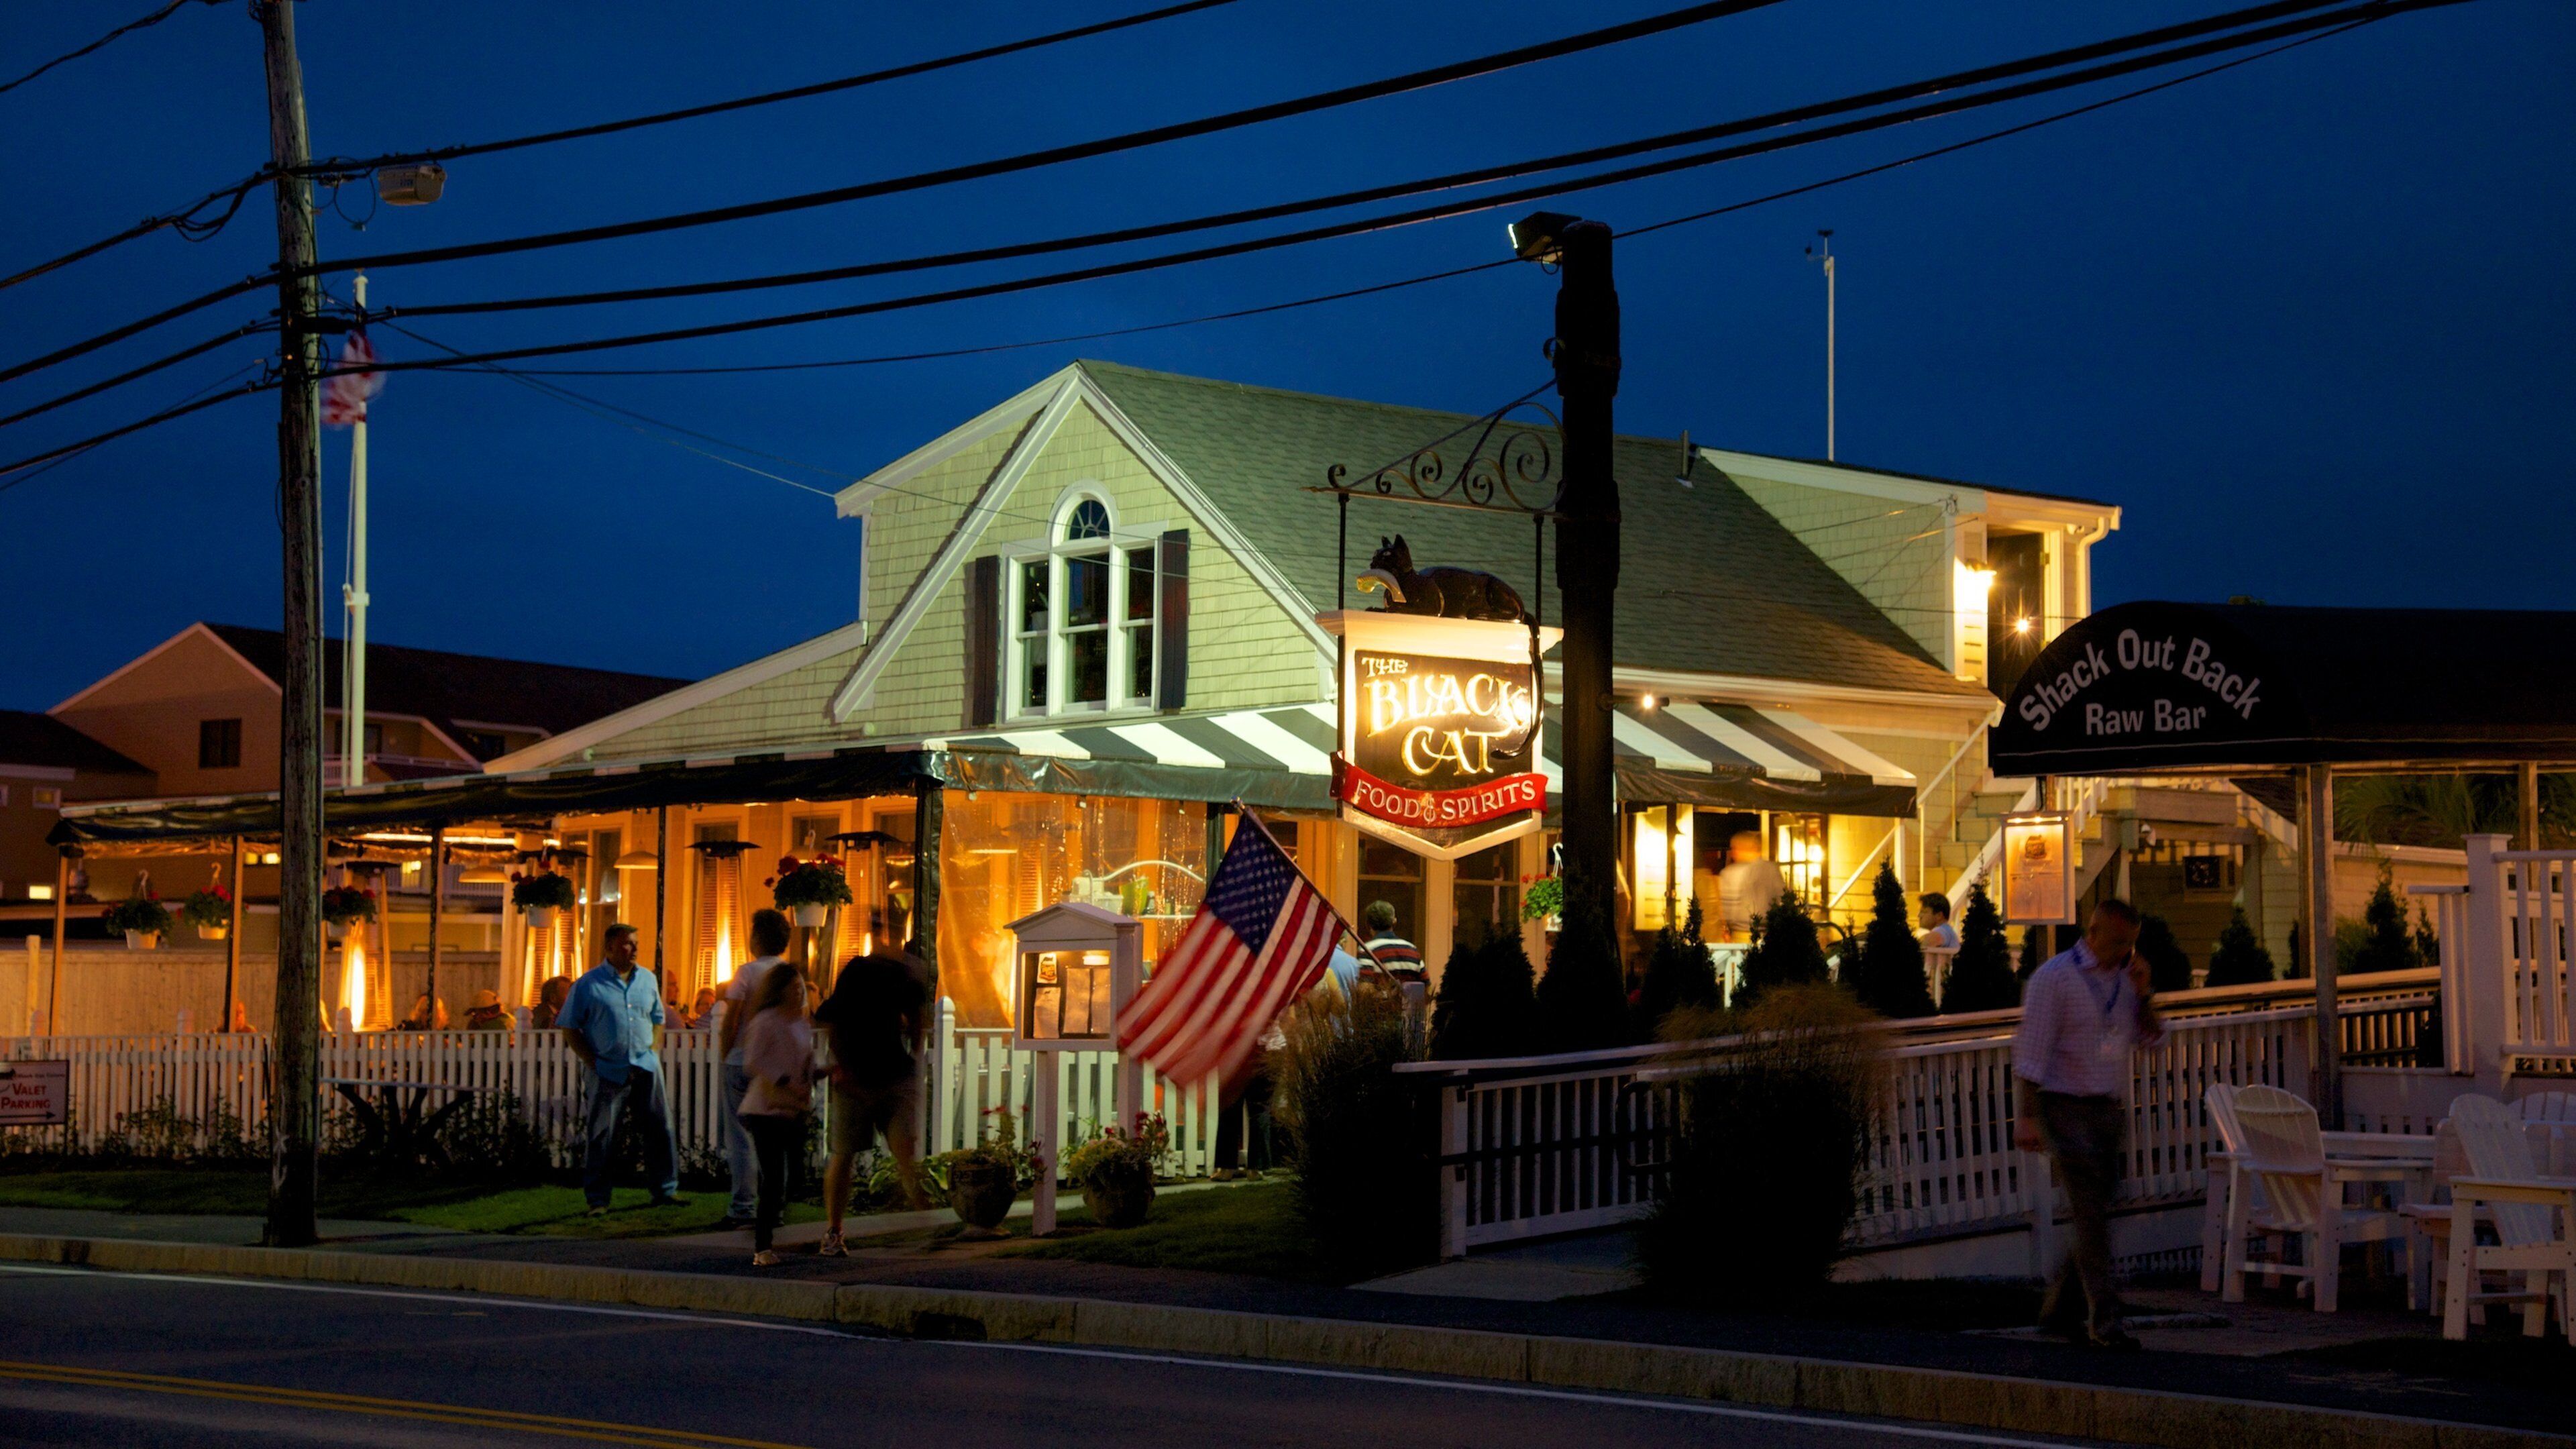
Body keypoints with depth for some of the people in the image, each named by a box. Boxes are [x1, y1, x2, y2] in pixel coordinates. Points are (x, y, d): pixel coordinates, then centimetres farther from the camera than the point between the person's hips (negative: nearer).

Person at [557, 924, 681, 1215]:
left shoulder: (648, 980, 12)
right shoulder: (589, 984, -2)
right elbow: (569, 1028, 1)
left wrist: (652, 1049, 7)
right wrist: (592, 1061, -7)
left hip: (646, 1068, 4)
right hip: (608, 1071, -4)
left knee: (660, 1128, 4)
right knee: (601, 1135, -1)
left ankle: (666, 1190, 14)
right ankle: (597, 1199, 7)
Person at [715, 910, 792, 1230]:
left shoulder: (747, 972, -8)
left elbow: (730, 1022, -9)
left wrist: (725, 1056, 2)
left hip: (744, 1062, -5)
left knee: (741, 1138, -2)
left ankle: (743, 1208, -6)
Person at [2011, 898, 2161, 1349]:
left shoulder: (2123, 977, 11)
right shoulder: (2054, 977, -8)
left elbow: (2151, 1039, 10)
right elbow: (2031, 1050, -11)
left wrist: (2142, 992, -5)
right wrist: (2026, 1117, -17)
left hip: (2111, 1109, 7)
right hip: (2066, 1108, -7)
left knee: (2094, 1216, 9)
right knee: (2092, 1214, -12)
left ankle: (2059, 1309, 21)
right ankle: (2104, 1320, -10)